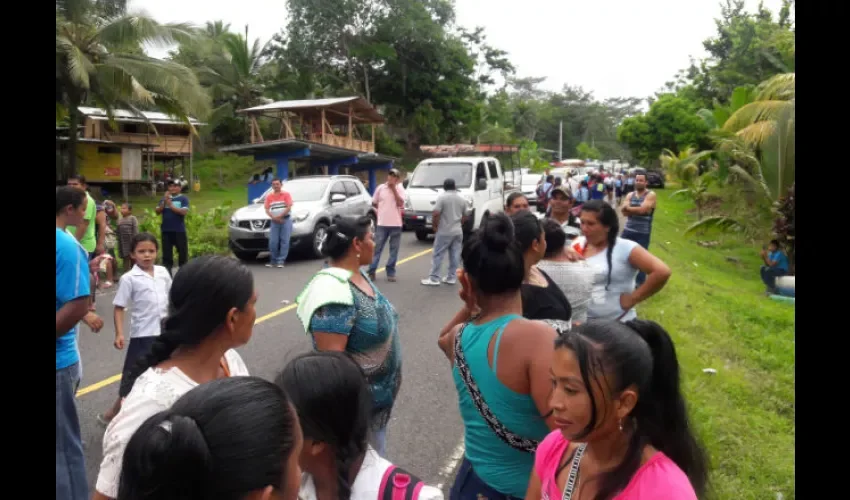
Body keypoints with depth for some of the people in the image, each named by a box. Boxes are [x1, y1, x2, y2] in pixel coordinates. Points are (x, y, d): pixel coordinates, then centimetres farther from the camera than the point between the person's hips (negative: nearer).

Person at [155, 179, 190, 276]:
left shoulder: (183, 198, -1)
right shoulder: (164, 198, 11)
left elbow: (184, 211, -13)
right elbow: (158, 211, 3)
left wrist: (171, 205, -14)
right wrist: (164, 202, -10)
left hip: (179, 231, -4)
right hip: (166, 230, 4)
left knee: (183, 253, 0)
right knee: (166, 254, 7)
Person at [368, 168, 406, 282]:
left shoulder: (400, 189, 1)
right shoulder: (380, 188, 1)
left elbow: (400, 203, -13)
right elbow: (374, 203, 11)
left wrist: (394, 189, -13)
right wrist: (383, 209, 4)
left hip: (396, 224, 1)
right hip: (382, 223, 0)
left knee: (394, 249, 5)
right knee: (377, 248, 1)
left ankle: (390, 273, 13)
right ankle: (371, 272, 5)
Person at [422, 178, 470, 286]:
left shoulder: (442, 197, -10)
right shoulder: (462, 199, 8)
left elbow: (436, 214, -15)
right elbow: (466, 215, 12)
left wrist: (435, 226, -2)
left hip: (444, 231, -5)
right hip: (458, 231, 5)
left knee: (438, 255, -2)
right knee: (455, 256, 7)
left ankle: (434, 278, -3)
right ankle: (451, 278, 11)